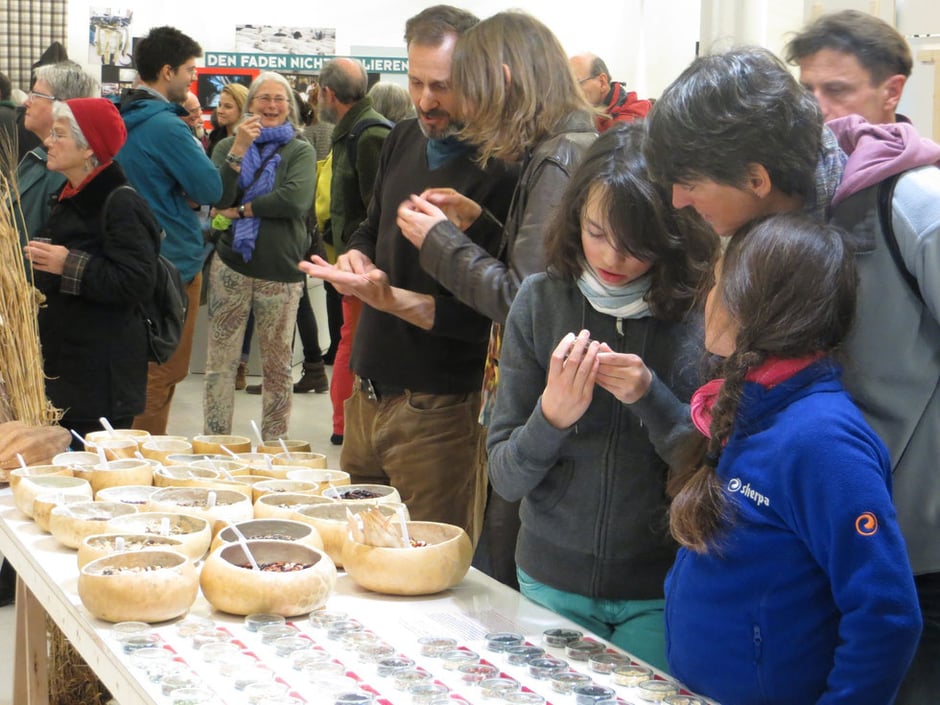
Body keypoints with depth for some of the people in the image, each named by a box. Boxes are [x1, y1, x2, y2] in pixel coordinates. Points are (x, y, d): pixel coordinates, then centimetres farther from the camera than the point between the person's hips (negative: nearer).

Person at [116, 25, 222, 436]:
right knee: (161, 374, -2)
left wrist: (181, 195, 1)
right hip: (173, 261, -9)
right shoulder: (166, 125, -19)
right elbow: (211, 189, -17)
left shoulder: (125, 119, 9)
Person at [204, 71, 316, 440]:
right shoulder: (228, 145, 10)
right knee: (220, 362, 3)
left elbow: (296, 200, -14)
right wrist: (238, 151, -13)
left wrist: (243, 209, -8)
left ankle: (273, 447, 16)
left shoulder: (300, 151, 5)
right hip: (231, 266, 1)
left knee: (277, 367, 7)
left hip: (280, 271, -1)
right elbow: (217, 198, -5)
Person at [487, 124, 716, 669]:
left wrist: (650, 399, -25)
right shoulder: (541, 301, -7)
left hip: (661, 596, -2)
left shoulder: (702, 314, -11)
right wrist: (551, 417, -24)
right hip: (552, 584, 2)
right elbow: (505, 479, -5)